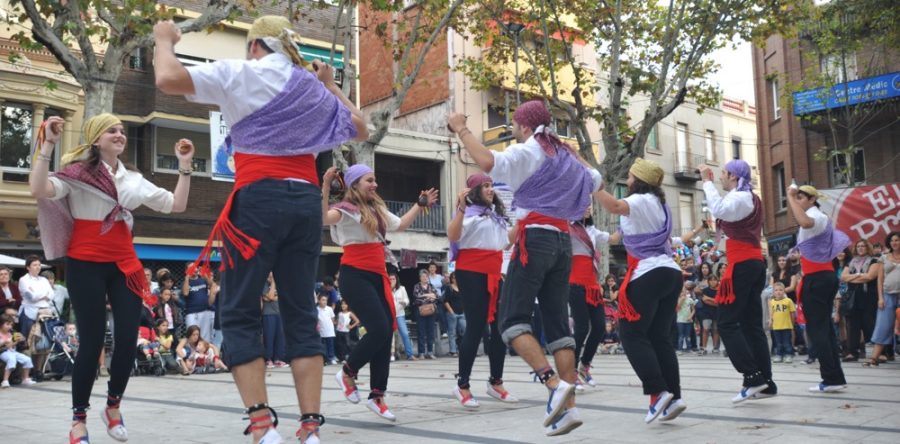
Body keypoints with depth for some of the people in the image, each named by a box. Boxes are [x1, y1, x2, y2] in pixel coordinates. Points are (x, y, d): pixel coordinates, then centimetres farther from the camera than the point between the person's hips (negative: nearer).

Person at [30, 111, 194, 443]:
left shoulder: (133, 179, 14)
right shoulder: (77, 173, -3)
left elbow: (176, 205, 11)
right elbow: (39, 190, -22)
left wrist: (185, 166, 4)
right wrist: (47, 146, -26)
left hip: (124, 265, 5)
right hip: (86, 264, -5)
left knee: (128, 339, 0)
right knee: (92, 341, -5)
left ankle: (113, 407, 22)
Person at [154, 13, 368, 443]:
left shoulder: (241, 73, 5)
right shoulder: (314, 87, 20)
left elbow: (168, 79, -4)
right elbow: (360, 129, 32)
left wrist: (164, 39, 15)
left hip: (259, 198, -5)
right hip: (305, 201, 5)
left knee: (239, 314, 1)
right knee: (301, 313, 6)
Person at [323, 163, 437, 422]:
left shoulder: (378, 209, 16)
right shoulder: (346, 208, -7)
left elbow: (400, 225, 32)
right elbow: (324, 219, -27)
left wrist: (421, 205, 32)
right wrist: (325, 188, -35)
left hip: (378, 276, 8)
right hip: (355, 276, -8)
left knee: (386, 334, 3)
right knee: (380, 330, -19)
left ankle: (377, 396, 11)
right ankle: (347, 373, 6)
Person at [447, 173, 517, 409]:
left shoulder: (497, 215, 20)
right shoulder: (469, 212, -5)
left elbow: (507, 240, 28)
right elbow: (452, 236, -21)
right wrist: (460, 208, -31)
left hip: (494, 274, 8)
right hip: (471, 273, -8)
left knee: (499, 326, 4)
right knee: (476, 326, -10)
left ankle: (496, 382, 14)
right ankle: (463, 385, -3)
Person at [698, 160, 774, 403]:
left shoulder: (739, 198, -11)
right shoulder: (749, 198, 22)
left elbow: (718, 210, -31)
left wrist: (707, 181, -21)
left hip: (742, 264, -10)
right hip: (754, 263, 10)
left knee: (726, 322, -9)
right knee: (752, 324, 8)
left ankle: (753, 377, -13)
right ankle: (766, 382, 6)